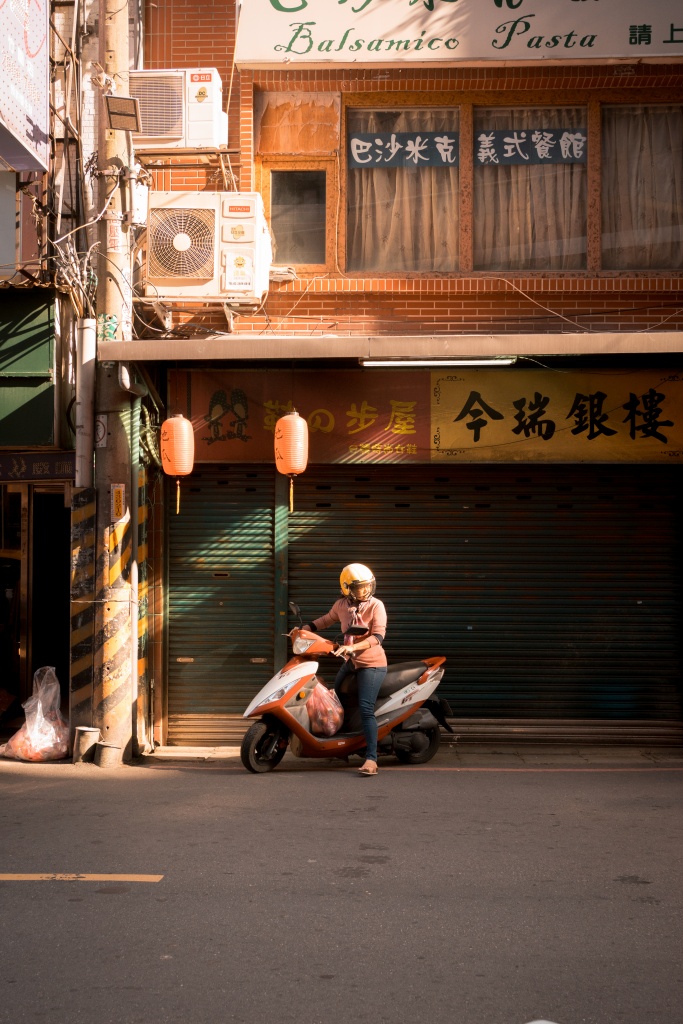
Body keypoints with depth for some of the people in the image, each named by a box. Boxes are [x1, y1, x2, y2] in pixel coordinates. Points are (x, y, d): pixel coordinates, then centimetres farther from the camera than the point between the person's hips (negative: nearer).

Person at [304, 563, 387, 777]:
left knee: (365, 709, -20)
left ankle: (371, 760, -22)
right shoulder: (341, 605, 1)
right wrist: (305, 629, 11)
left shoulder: (376, 606, -14)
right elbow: (327, 619, 22)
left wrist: (352, 647, -33)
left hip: (372, 663, -7)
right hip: (350, 662, 7)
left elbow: (378, 636, -23)